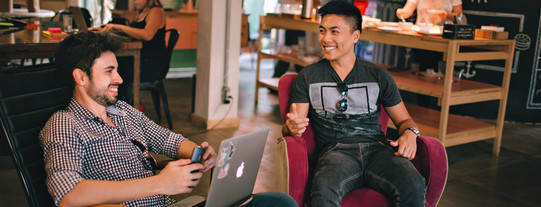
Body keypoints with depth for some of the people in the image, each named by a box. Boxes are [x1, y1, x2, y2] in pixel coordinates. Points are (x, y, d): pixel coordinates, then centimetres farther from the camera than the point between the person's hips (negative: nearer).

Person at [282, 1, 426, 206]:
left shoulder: (378, 76, 16)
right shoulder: (308, 77, 14)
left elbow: (404, 120, 21)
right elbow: (291, 126, 9)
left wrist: (410, 133, -4)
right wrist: (291, 127, -17)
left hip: (376, 148, 2)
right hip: (335, 151, -2)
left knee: (414, 188, -30)